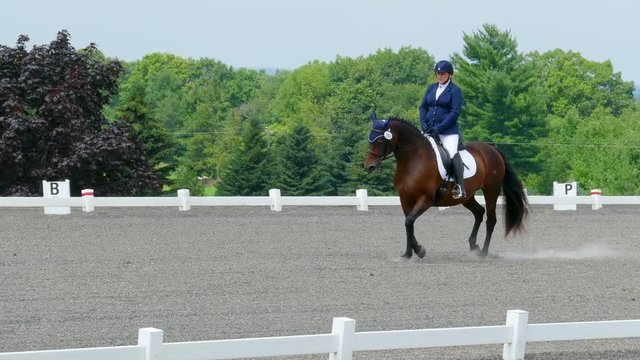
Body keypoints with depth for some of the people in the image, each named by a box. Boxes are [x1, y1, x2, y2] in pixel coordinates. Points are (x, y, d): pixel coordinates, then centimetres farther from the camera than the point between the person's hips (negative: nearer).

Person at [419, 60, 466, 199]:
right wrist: (423, 123, -3)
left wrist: (439, 128, -18)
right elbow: (423, 107, 17)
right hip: (429, 129, 6)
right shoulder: (431, 88, 14)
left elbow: (455, 112, -10)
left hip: (448, 130, -6)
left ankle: (460, 187, -23)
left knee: (452, 152, -25)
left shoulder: (455, 90, -2)